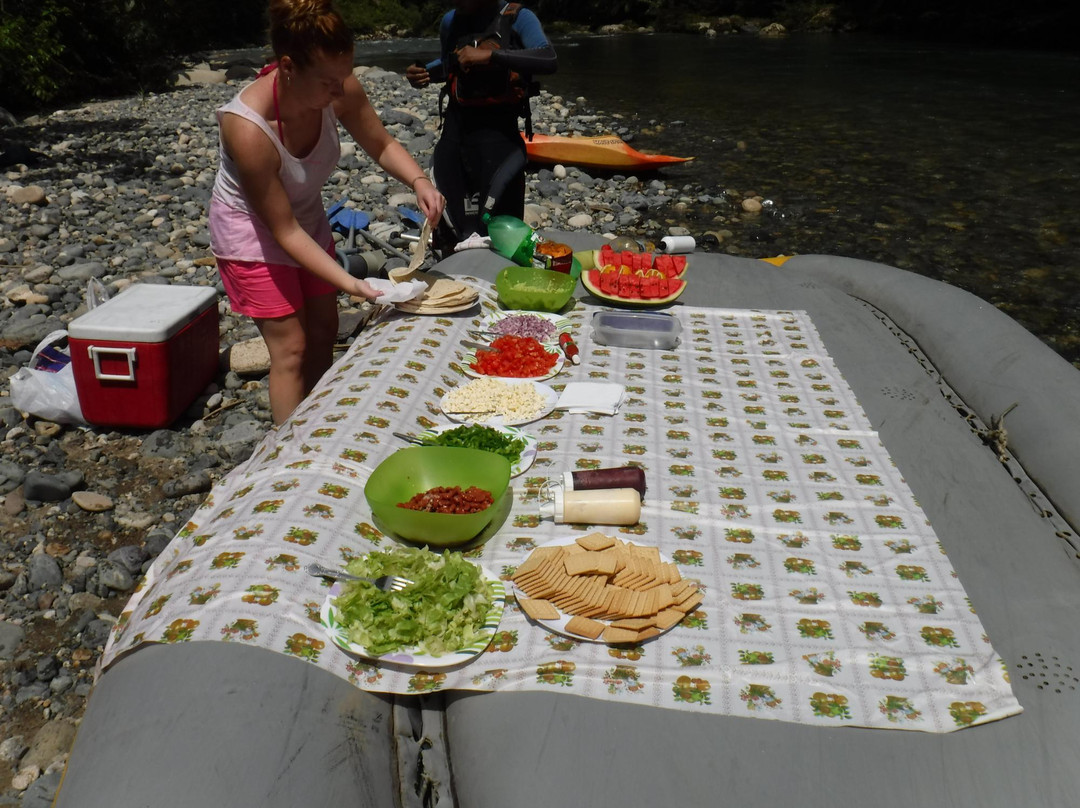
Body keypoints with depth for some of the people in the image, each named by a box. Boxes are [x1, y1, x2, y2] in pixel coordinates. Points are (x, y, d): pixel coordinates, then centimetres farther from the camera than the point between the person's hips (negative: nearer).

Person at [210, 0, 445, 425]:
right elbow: (284, 230, -30)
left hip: (307, 217, 6)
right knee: (291, 347, -5)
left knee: (323, 331, 13)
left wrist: (419, 181, -26)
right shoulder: (247, 127, -37)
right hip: (252, 230, -6)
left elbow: (382, 145, -6)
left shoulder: (338, 90, -24)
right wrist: (349, 283, -34)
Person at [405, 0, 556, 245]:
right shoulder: (451, 21, 7)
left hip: (497, 130, -5)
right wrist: (423, 72, 4)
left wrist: (490, 55, -29)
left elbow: (549, 60, -24)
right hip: (455, 126, 5)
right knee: (452, 223, 13)